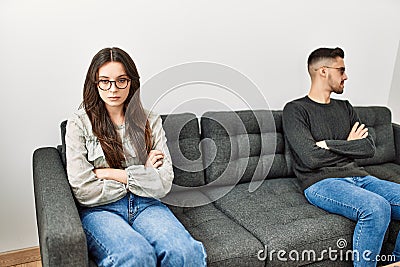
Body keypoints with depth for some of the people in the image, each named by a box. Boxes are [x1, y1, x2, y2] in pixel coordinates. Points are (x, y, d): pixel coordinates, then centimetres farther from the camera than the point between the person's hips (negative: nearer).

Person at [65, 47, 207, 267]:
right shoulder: (79, 123, 0)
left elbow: (163, 184, -2)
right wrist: (142, 175, -3)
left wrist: (110, 173, -8)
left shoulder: (150, 121, 7)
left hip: (145, 206, 2)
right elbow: (84, 192, -8)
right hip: (100, 210, -2)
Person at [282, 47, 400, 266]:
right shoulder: (295, 110, -1)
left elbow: (369, 148, 8)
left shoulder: (345, 108, 20)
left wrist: (331, 145, -7)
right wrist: (350, 145, 2)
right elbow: (311, 158, -13)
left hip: (358, 177, 7)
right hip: (321, 182, -7)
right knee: (377, 207, -33)